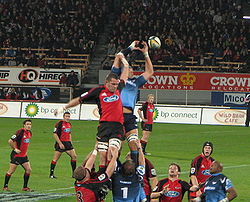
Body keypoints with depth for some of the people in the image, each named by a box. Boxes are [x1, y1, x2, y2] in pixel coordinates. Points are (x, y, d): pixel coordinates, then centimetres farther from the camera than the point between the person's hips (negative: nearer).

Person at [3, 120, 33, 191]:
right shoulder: (20, 132, -19)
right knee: (11, 171, -1)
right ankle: (5, 187, 11)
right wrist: (15, 149, -16)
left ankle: (25, 187, 9)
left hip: (24, 155, 7)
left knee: (28, 169, 0)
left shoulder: (29, 133, 6)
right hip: (16, 155, -7)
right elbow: (10, 141, -21)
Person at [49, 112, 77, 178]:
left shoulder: (69, 124, 12)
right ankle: (51, 174, 3)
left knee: (74, 156, 1)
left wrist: (70, 142, 15)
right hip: (60, 143, -7)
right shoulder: (59, 124, -11)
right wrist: (60, 143, -17)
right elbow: (55, 134, -14)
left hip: (68, 143, 7)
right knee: (55, 159, -4)